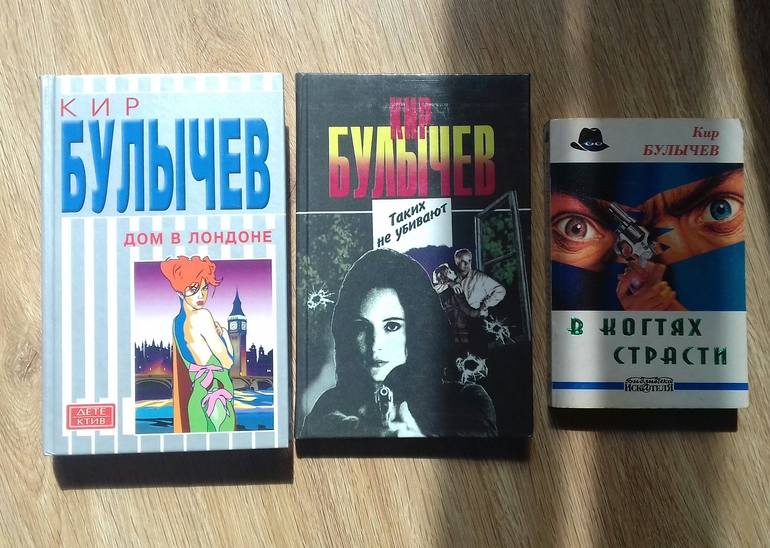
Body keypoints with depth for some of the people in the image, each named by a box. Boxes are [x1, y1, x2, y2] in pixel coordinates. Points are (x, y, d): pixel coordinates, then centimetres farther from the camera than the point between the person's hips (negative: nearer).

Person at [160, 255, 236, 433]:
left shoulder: (177, 322, 10)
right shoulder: (202, 317, -15)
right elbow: (226, 361, -12)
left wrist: (217, 334, 10)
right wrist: (224, 333, 3)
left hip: (198, 392, 9)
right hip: (216, 392, -9)